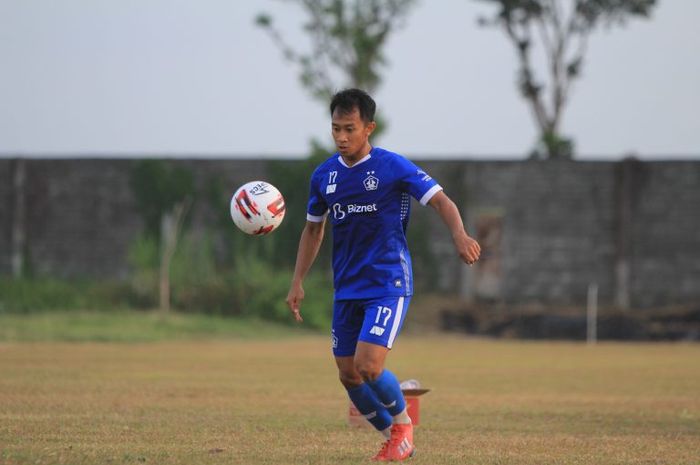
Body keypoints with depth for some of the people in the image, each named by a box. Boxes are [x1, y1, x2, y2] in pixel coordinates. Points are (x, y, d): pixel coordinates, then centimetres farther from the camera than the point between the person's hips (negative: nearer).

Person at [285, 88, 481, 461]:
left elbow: (440, 201, -11)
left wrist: (459, 235, -32)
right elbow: (313, 229, 19)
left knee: (368, 366, -18)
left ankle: (403, 423, 10)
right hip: (346, 288, 6)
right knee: (348, 376, 4)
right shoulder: (324, 176, 6)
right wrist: (297, 283, 14)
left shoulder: (393, 167, -9)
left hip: (388, 284, -6)